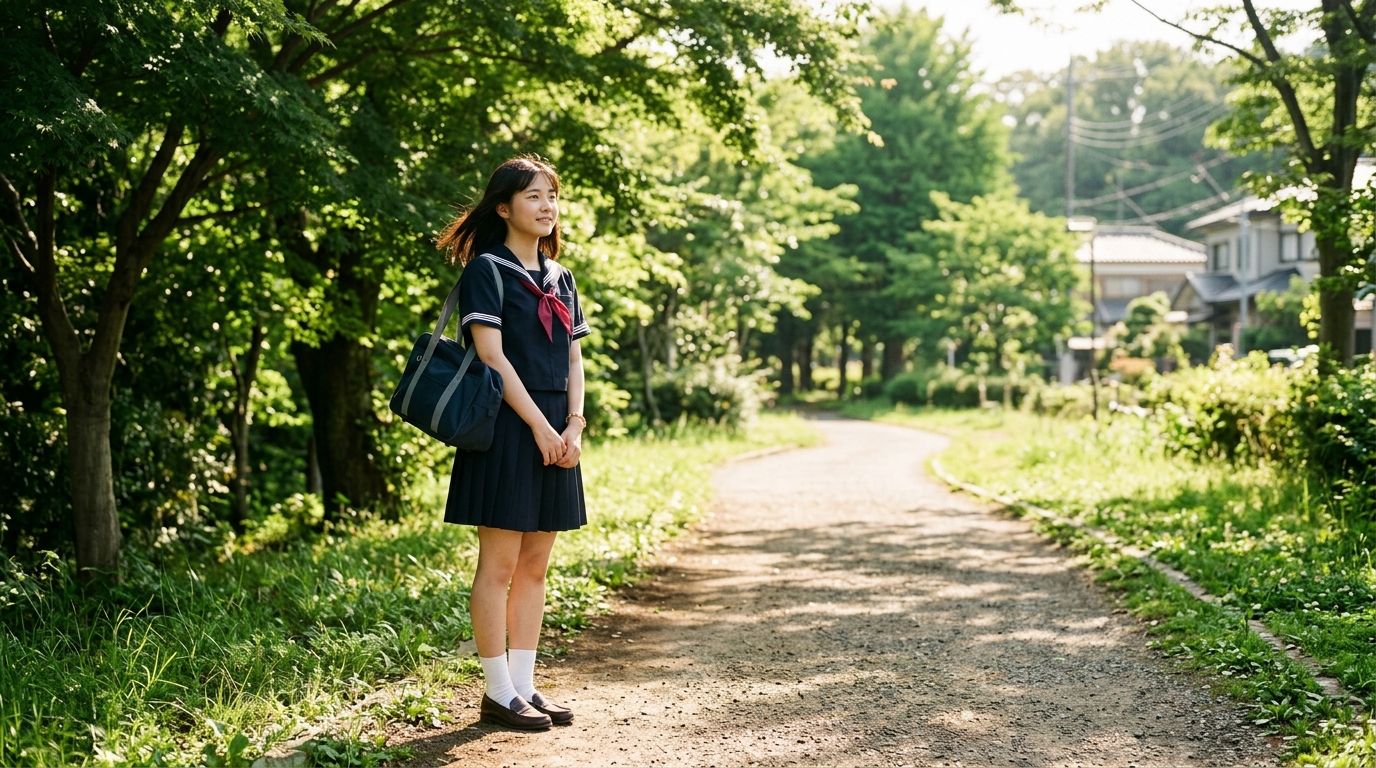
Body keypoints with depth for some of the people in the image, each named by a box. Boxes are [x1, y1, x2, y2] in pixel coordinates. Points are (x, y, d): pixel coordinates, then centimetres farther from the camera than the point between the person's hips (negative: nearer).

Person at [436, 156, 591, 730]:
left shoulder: (559, 279, 16)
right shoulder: (487, 271, -5)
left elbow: (573, 358, 13)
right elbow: (492, 356, -13)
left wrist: (573, 424, -1)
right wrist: (540, 426, -15)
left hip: (555, 431, 7)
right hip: (507, 426, -7)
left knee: (534, 565, 9)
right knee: (499, 564, -3)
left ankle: (524, 685, 15)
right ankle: (498, 693, 3)